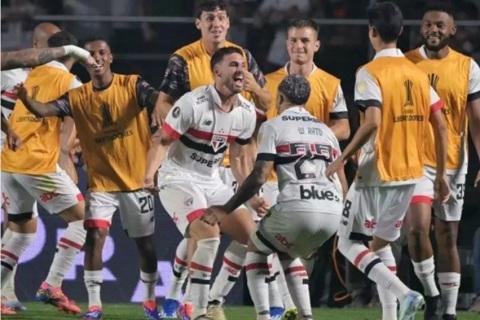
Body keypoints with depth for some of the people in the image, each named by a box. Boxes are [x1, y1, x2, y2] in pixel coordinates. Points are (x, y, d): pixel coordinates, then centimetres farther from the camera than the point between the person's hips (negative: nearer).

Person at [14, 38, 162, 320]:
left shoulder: (133, 86, -7)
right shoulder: (78, 98, -2)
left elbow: (159, 101, -24)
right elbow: (45, 110, -14)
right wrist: (25, 99, -35)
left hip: (136, 179, -1)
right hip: (100, 182, 1)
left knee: (145, 243, 10)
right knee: (95, 236, -16)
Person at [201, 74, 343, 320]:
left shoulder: (273, 127, 6)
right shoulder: (326, 131, 24)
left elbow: (260, 176, -4)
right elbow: (341, 183, 22)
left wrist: (226, 209, 2)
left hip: (298, 208, -5)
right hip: (333, 211, 5)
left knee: (255, 247, 21)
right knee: (287, 254, 31)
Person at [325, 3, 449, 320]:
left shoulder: (370, 73, -11)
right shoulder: (418, 73, 8)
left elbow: (373, 122, -24)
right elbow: (440, 125, 6)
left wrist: (342, 159, -15)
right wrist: (441, 174, 13)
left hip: (378, 174, -7)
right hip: (410, 174, 7)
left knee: (349, 243, 2)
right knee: (381, 243, 20)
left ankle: (403, 293, -17)